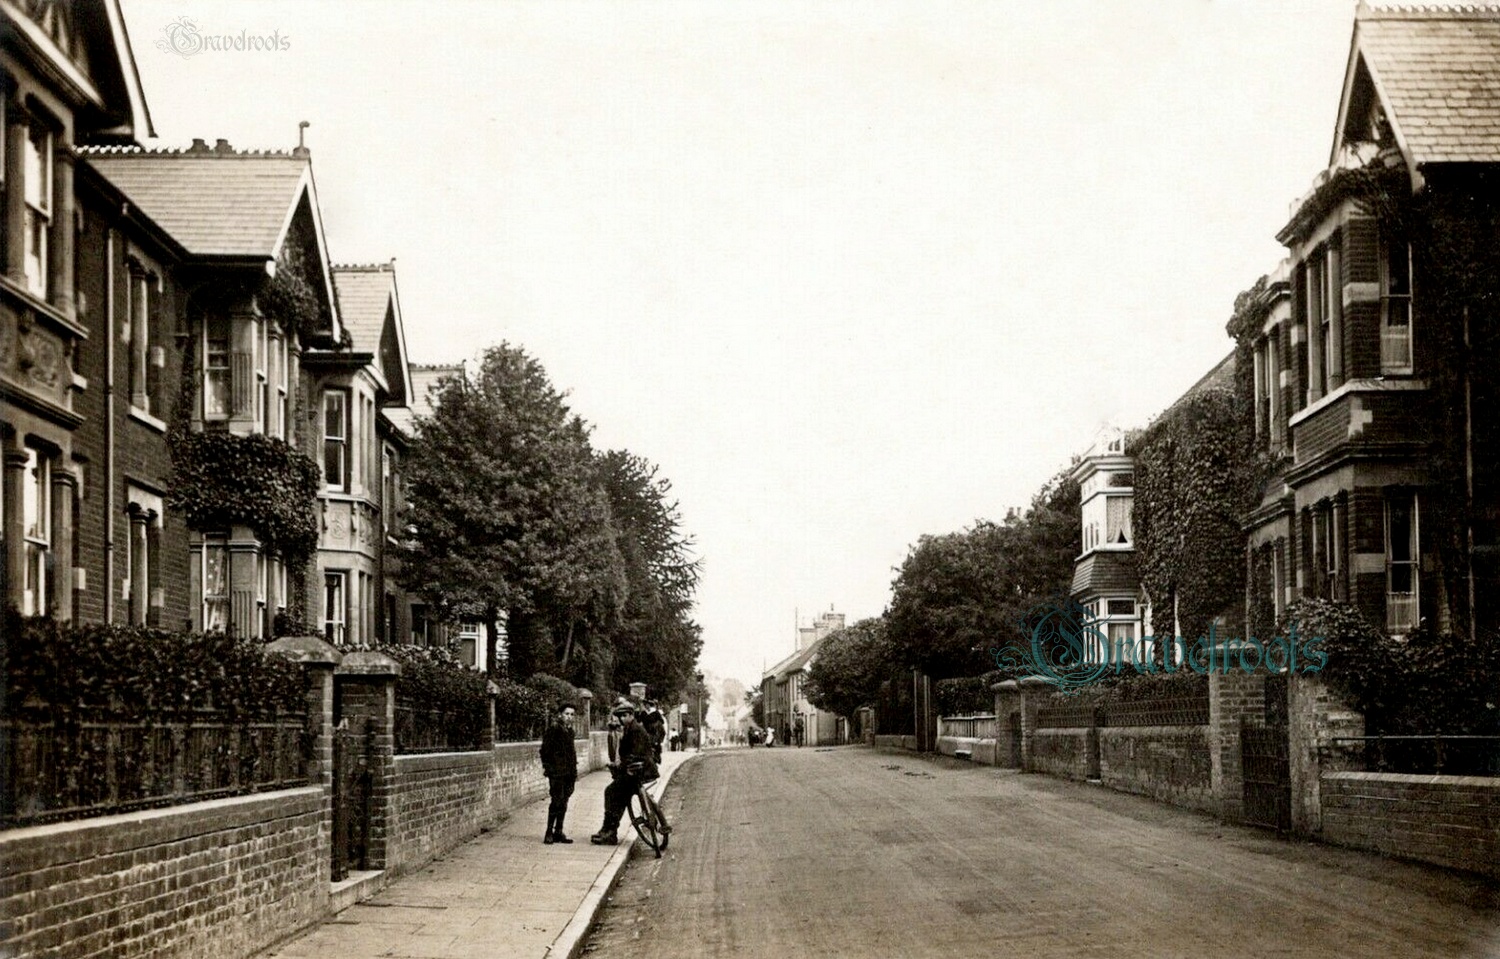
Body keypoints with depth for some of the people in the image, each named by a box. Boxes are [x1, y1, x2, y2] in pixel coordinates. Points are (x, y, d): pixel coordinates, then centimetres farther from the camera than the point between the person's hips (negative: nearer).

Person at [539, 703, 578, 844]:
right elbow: (545, 751, -9)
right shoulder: (553, 730, -7)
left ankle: (558, 832, 13)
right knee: (557, 801, -11)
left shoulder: (569, 731, 16)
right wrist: (547, 768, -14)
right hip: (557, 773, -7)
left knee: (563, 802, 8)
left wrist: (574, 771, 19)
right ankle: (549, 833, -5)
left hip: (568, 773, 7)